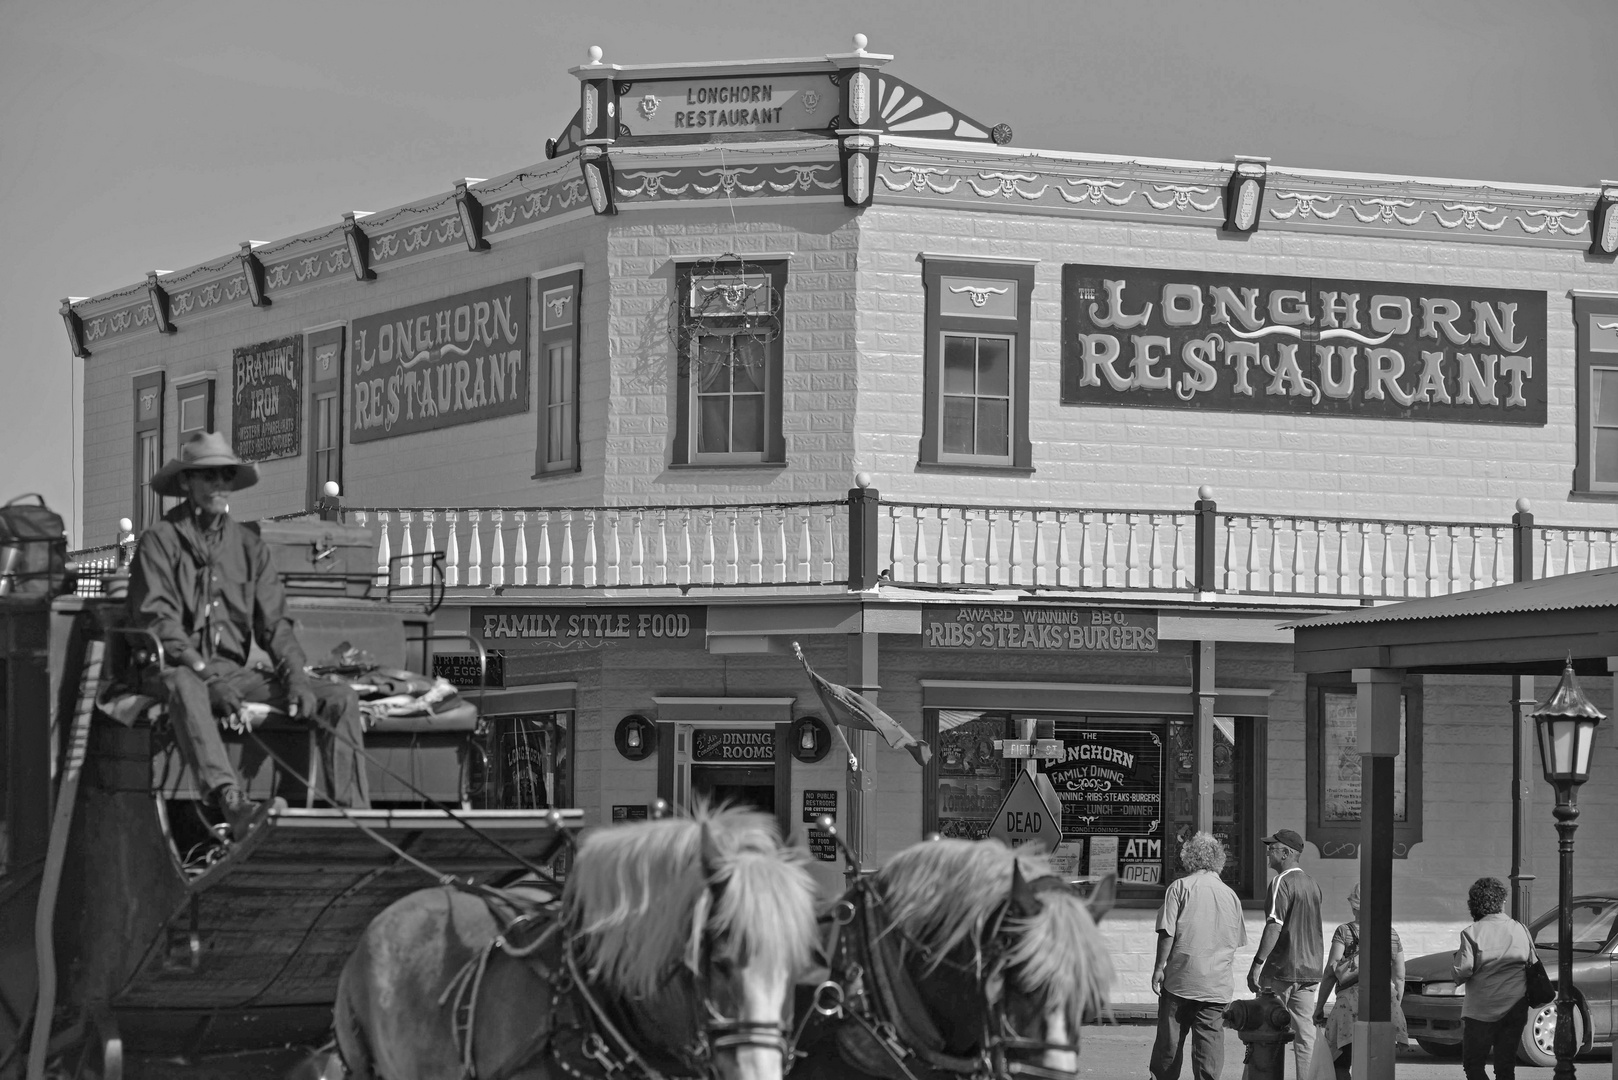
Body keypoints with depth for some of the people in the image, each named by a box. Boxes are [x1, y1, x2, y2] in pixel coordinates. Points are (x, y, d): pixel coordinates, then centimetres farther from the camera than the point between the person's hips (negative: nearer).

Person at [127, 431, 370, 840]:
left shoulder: (248, 545, 16)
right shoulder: (160, 541, 0)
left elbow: (273, 622, 11)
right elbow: (157, 622, -10)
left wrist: (296, 677, -7)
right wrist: (207, 673, -22)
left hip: (235, 672, 6)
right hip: (176, 669, -6)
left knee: (339, 698, -12)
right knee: (183, 686, -43)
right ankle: (233, 805, -62)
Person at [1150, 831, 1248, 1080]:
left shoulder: (1180, 888, -5)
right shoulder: (1230, 895, 7)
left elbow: (1167, 933, -10)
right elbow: (1237, 940, 14)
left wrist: (1159, 967, -4)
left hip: (1182, 976, -3)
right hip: (1218, 982, 3)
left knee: (1170, 1038, 7)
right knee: (1210, 1038, 0)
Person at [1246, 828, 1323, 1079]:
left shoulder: (1282, 882, -12)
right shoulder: (1312, 884, 13)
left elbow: (1274, 926, -20)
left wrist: (1258, 963, -20)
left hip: (1282, 969, -7)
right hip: (1309, 970, 7)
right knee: (1305, 1033, 6)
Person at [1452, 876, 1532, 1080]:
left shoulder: (1472, 933, -9)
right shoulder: (1520, 929, 4)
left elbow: (1463, 971, -14)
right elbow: (1532, 965, 11)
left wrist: (1458, 956, 7)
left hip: (1481, 1011, -4)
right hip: (1515, 1009, 4)